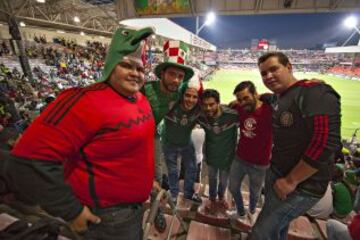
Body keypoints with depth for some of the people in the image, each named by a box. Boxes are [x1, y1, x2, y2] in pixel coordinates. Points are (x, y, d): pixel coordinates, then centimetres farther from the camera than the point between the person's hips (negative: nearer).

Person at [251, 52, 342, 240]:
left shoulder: (315, 93, -21)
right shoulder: (276, 98, 5)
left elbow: (326, 143, -28)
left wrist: (291, 181, -21)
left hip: (301, 186, -8)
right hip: (275, 173, 8)